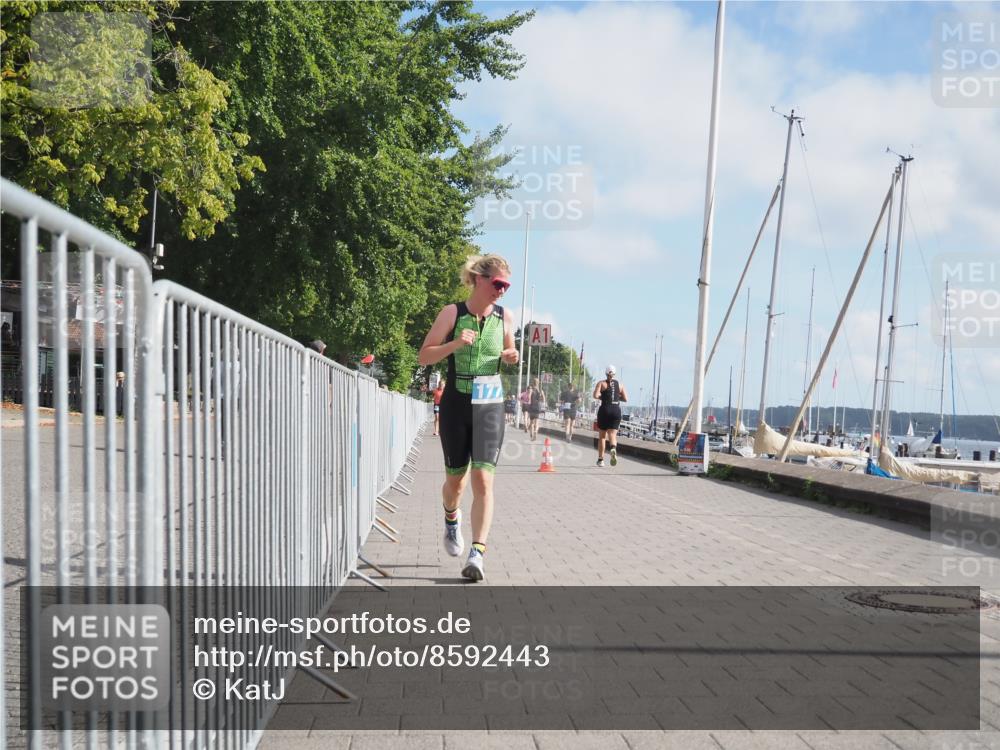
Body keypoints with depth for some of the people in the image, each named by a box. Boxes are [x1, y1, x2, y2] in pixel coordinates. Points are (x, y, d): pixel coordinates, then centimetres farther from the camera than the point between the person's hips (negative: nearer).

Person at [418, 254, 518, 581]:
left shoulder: (506, 317, 4)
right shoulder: (452, 313, -4)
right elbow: (424, 357, -3)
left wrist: (511, 357, -3)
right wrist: (455, 343, -19)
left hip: (490, 407, 1)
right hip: (455, 406, -1)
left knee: (483, 480, -12)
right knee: (455, 480, 11)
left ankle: (477, 554, -13)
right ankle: (451, 519, 45)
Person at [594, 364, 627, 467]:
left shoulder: (601, 383, 0)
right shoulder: (619, 384, 9)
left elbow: (595, 395, -14)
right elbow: (625, 399, 7)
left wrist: (601, 396, 7)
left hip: (604, 410, -1)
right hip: (616, 410, 2)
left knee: (602, 436, 12)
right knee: (612, 434, 0)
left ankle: (600, 459, 14)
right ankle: (613, 448, -35)